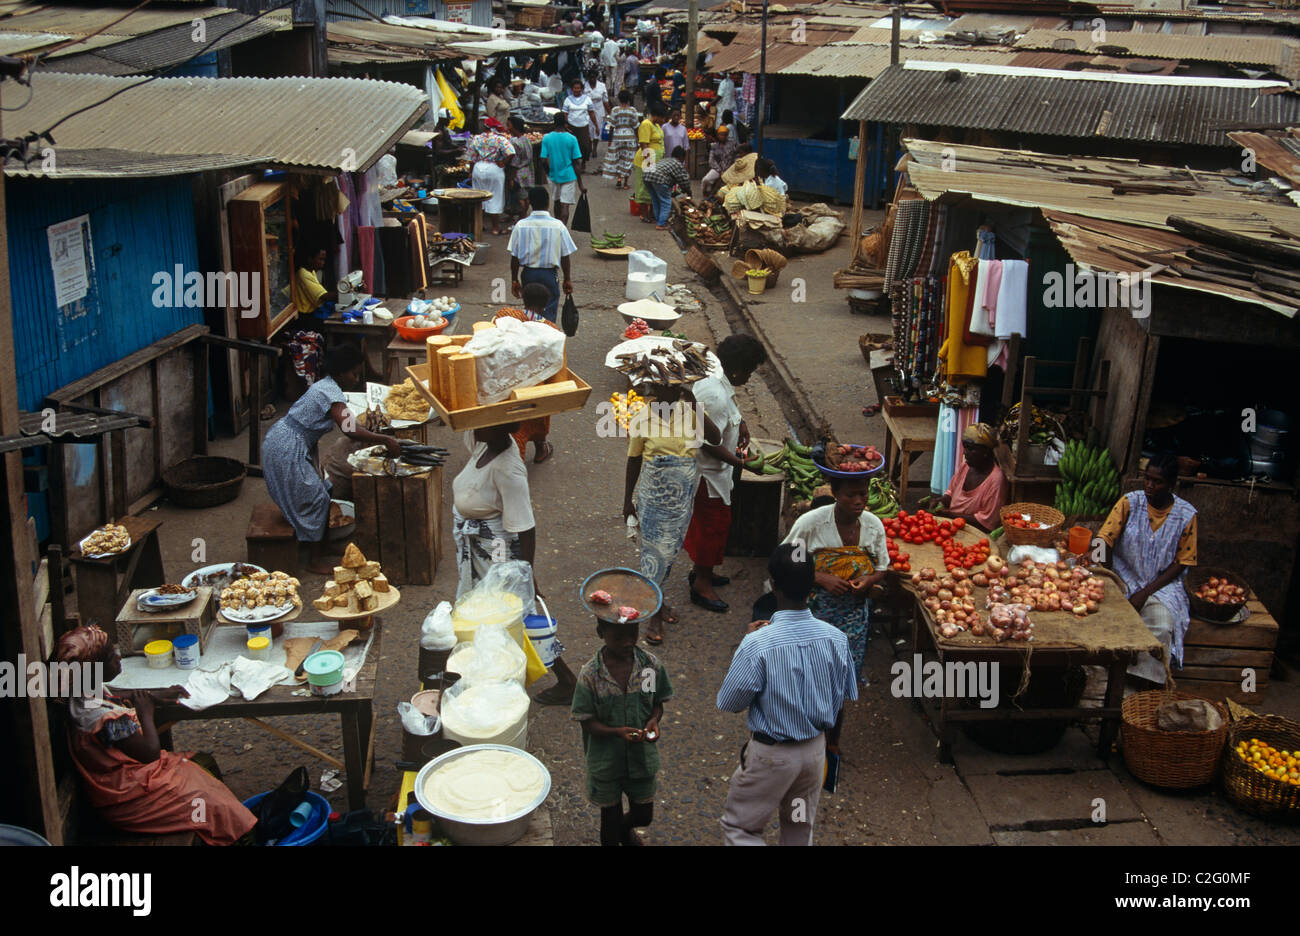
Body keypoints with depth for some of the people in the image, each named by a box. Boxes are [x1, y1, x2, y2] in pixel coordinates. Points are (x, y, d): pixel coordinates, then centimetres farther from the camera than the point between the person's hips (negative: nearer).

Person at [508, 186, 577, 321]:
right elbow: (565, 256, -5)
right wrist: (567, 280, 6)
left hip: (528, 274, 2)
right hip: (549, 275, -2)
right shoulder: (557, 226, -10)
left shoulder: (521, 225, -6)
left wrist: (514, 280, 8)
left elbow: (514, 257, -3)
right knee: (548, 315, 3)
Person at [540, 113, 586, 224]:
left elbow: (544, 161, -8)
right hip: (569, 176, -3)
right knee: (565, 205, -2)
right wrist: (580, 184, -6)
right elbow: (577, 163, -11)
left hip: (554, 175, 3)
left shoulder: (546, 138, -7)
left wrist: (548, 173, 12)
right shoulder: (571, 139, -12)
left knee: (557, 202, 21)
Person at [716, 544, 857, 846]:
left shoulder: (758, 644, -28)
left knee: (739, 827, 13)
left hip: (772, 754, -5)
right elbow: (841, 701, 1)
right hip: (815, 749, 5)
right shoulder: (836, 638, -13)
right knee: (801, 828, 24)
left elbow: (728, 703, -14)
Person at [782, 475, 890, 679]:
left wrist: (869, 581, -12)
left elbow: (881, 568, 11)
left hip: (854, 614, 3)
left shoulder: (874, 524, -2)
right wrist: (821, 578, -21)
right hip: (817, 609, -3)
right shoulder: (811, 522, -15)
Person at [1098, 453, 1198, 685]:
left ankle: (1148, 683, -12)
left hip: (1162, 584, -1)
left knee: (1162, 625, -29)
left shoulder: (1186, 515, -5)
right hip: (1125, 577, 1)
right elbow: (1105, 539, -9)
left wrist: (1146, 592, -12)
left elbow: (1181, 563, -1)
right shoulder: (1130, 502, -4)